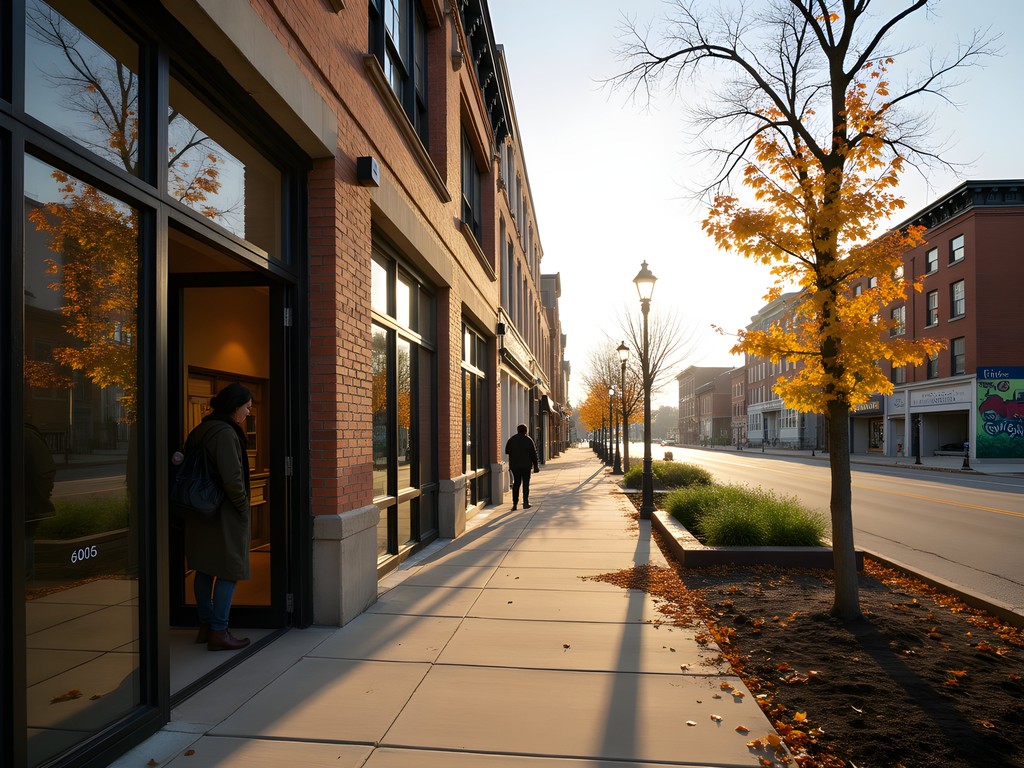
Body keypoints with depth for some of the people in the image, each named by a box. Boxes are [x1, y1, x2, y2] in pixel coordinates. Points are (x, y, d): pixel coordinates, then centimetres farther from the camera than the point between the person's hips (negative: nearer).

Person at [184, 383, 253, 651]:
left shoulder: (199, 431, 10)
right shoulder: (225, 433, -19)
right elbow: (232, 479, -25)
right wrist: (242, 506, -10)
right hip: (224, 515, -9)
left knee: (204, 571, 16)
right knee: (229, 571, 0)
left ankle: (205, 626, 27)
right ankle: (218, 632, 5)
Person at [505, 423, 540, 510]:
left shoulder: (511, 439, 4)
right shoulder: (528, 439, -2)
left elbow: (507, 451, 9)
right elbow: (534, 454, -3)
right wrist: (536, 466, 2)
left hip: (515, 465, 2)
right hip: (526, 465, -2)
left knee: (516, 483, 8)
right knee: (526, 483, 5)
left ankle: (515, 503, 5)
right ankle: (525, 502, -3)